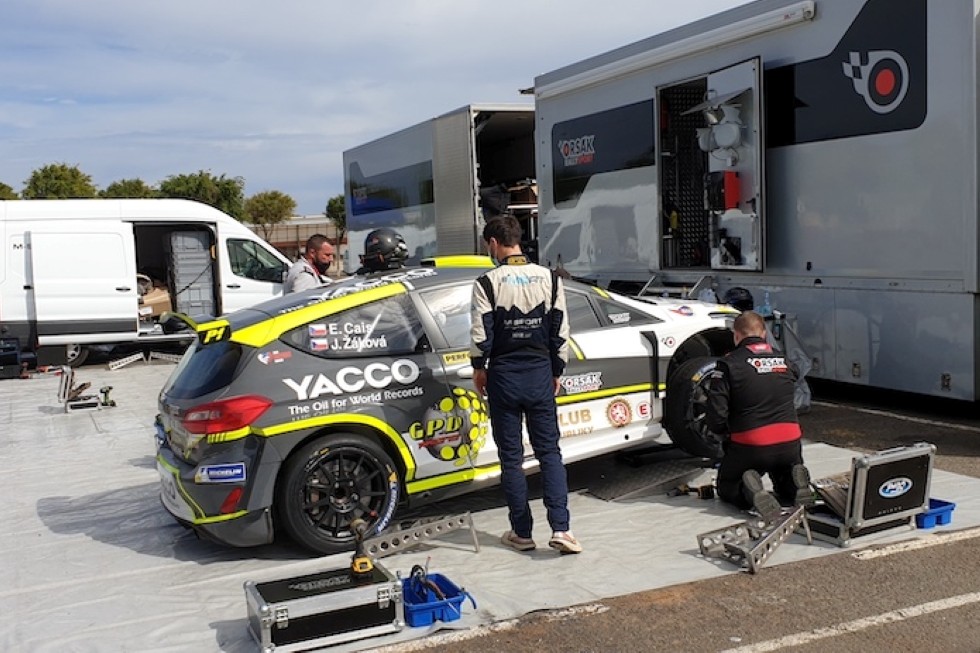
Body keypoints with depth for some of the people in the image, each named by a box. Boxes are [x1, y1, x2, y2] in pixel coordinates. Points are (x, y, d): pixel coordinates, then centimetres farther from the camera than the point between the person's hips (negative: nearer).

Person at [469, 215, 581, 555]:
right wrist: (556, 371, 14)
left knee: (511, 456, 7)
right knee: (549, 452, 8)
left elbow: (481, 333, -9)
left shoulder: (488, 282, -9)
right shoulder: (549, 278, 1)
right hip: (540, 374, 3)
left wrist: (479, 368, 8)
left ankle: (521, 533, 13)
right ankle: (560, 528, -2)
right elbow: (560, 332, 4)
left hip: (504, 375, -2)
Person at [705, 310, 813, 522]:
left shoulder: (729, 363, -8)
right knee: (787, 488, 31)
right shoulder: (784, 361, 8)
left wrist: (725, 431, 8)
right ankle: (793, 483, -5)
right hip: (790, 444, 4)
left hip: (750, 447, -4)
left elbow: (715, 416, -12)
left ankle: (748, 490, -14)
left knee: (727, 488, 20)